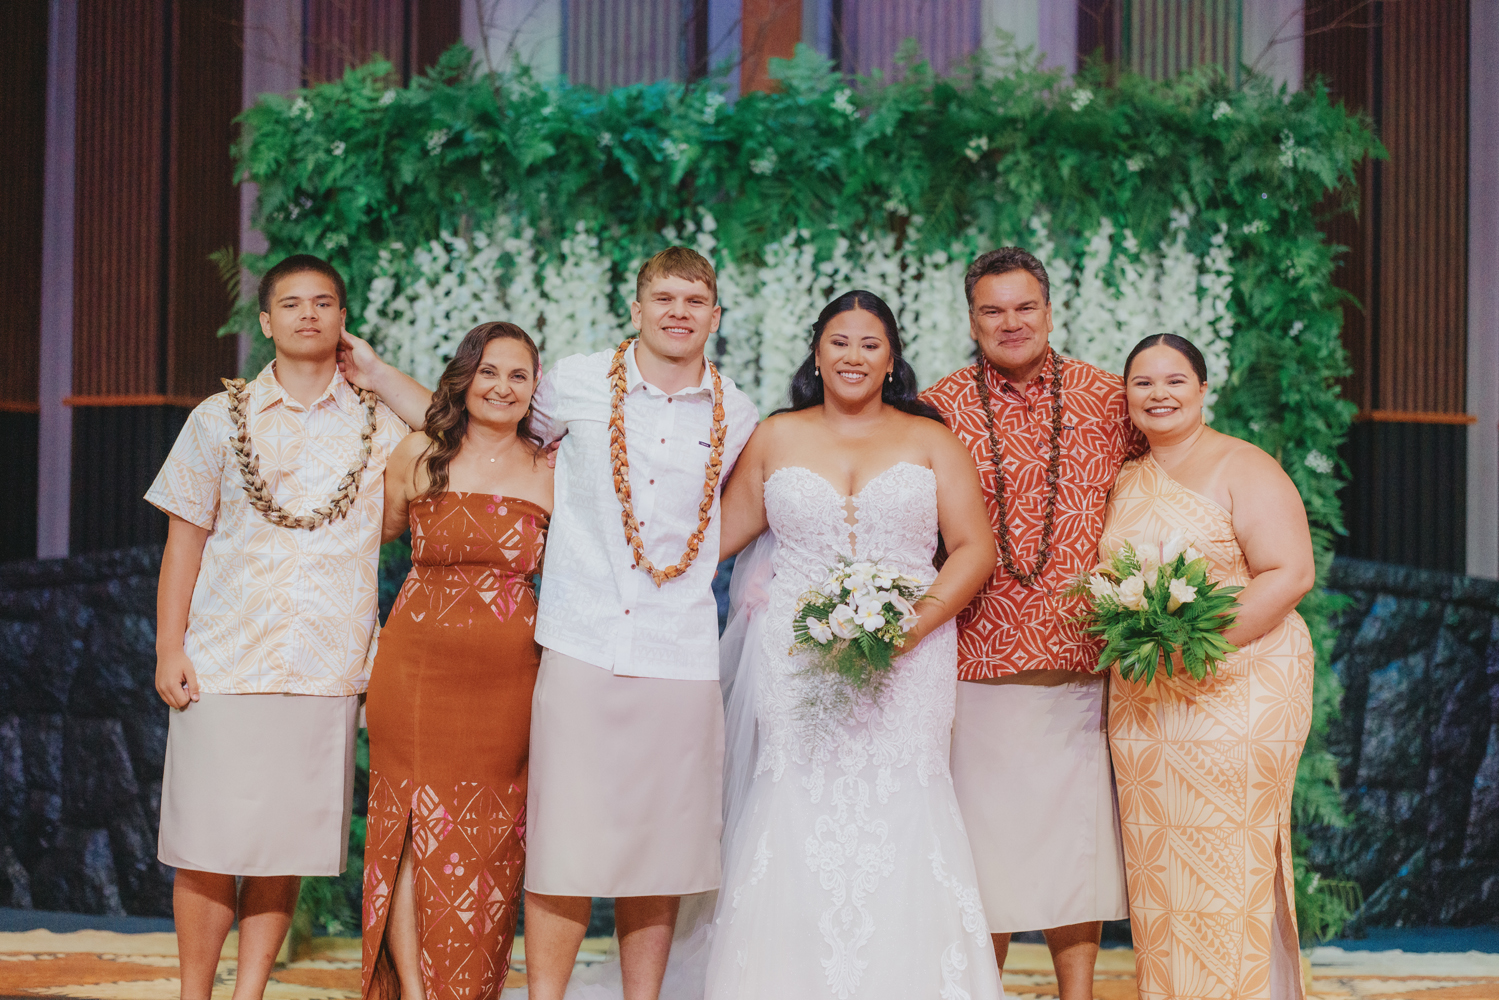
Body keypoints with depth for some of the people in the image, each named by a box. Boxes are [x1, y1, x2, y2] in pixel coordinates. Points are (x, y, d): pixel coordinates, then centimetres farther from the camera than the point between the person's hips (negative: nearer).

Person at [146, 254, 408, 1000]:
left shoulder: (379, 428, 9)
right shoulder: (221, 419, 7)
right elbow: (183, 540, 6)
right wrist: (169, 649, -1)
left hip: (328, 667, 1)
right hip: (223, 661, -1)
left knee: (286, 844, 3)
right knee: (211, 847, -1)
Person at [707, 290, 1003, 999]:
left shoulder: (931, 441, 8)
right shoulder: (776, 439, 12)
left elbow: (975, 549, 3)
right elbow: (718, 535, 18)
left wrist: (913, 626, -11)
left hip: (907, 665, -1)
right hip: (799, 665, 1)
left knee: (898, 828, -6)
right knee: (798, 828, -5)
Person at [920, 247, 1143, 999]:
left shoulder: (1107, 401, 5)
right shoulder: (940, 410, 2)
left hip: (1083, 663, 1)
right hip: (982, 665, -1)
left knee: (1078, 832, 5)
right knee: (985, 833, 4)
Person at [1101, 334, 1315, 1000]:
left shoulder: (1243, 468, -3)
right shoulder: (1126, 483, 17)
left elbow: (1290, 574, -12)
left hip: (1236, 690, -6)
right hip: (1142, 705, 6)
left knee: (1231, 869, -7)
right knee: (1160, 871, 4)